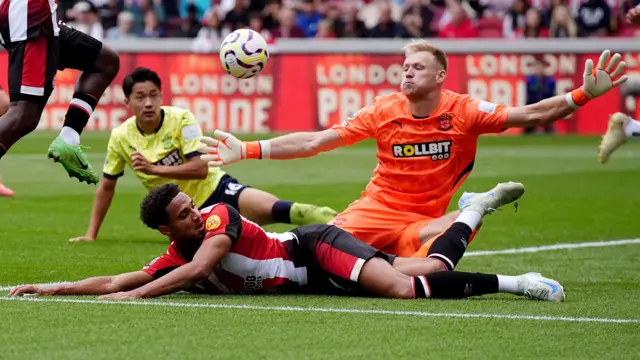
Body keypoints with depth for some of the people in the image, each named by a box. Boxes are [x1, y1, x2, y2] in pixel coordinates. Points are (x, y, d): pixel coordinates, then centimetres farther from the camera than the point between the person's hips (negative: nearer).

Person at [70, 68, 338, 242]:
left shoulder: (181, 119, -13)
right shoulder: (120, 138, -4)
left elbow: (201, 168, -19)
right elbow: (106, 187, 10)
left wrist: (153, 168, -24)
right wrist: (91, 234, 9)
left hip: (216, 189, -3)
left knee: (278, 209, -29)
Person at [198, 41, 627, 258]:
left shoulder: (463, 112, -7)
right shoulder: (383, 111, -4)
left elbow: (530, 115, -10)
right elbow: (315, 141, -4)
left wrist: (585, 94, -24)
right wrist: (248, 150, -10)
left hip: (425, 222, -1)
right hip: (378, 211, 1)